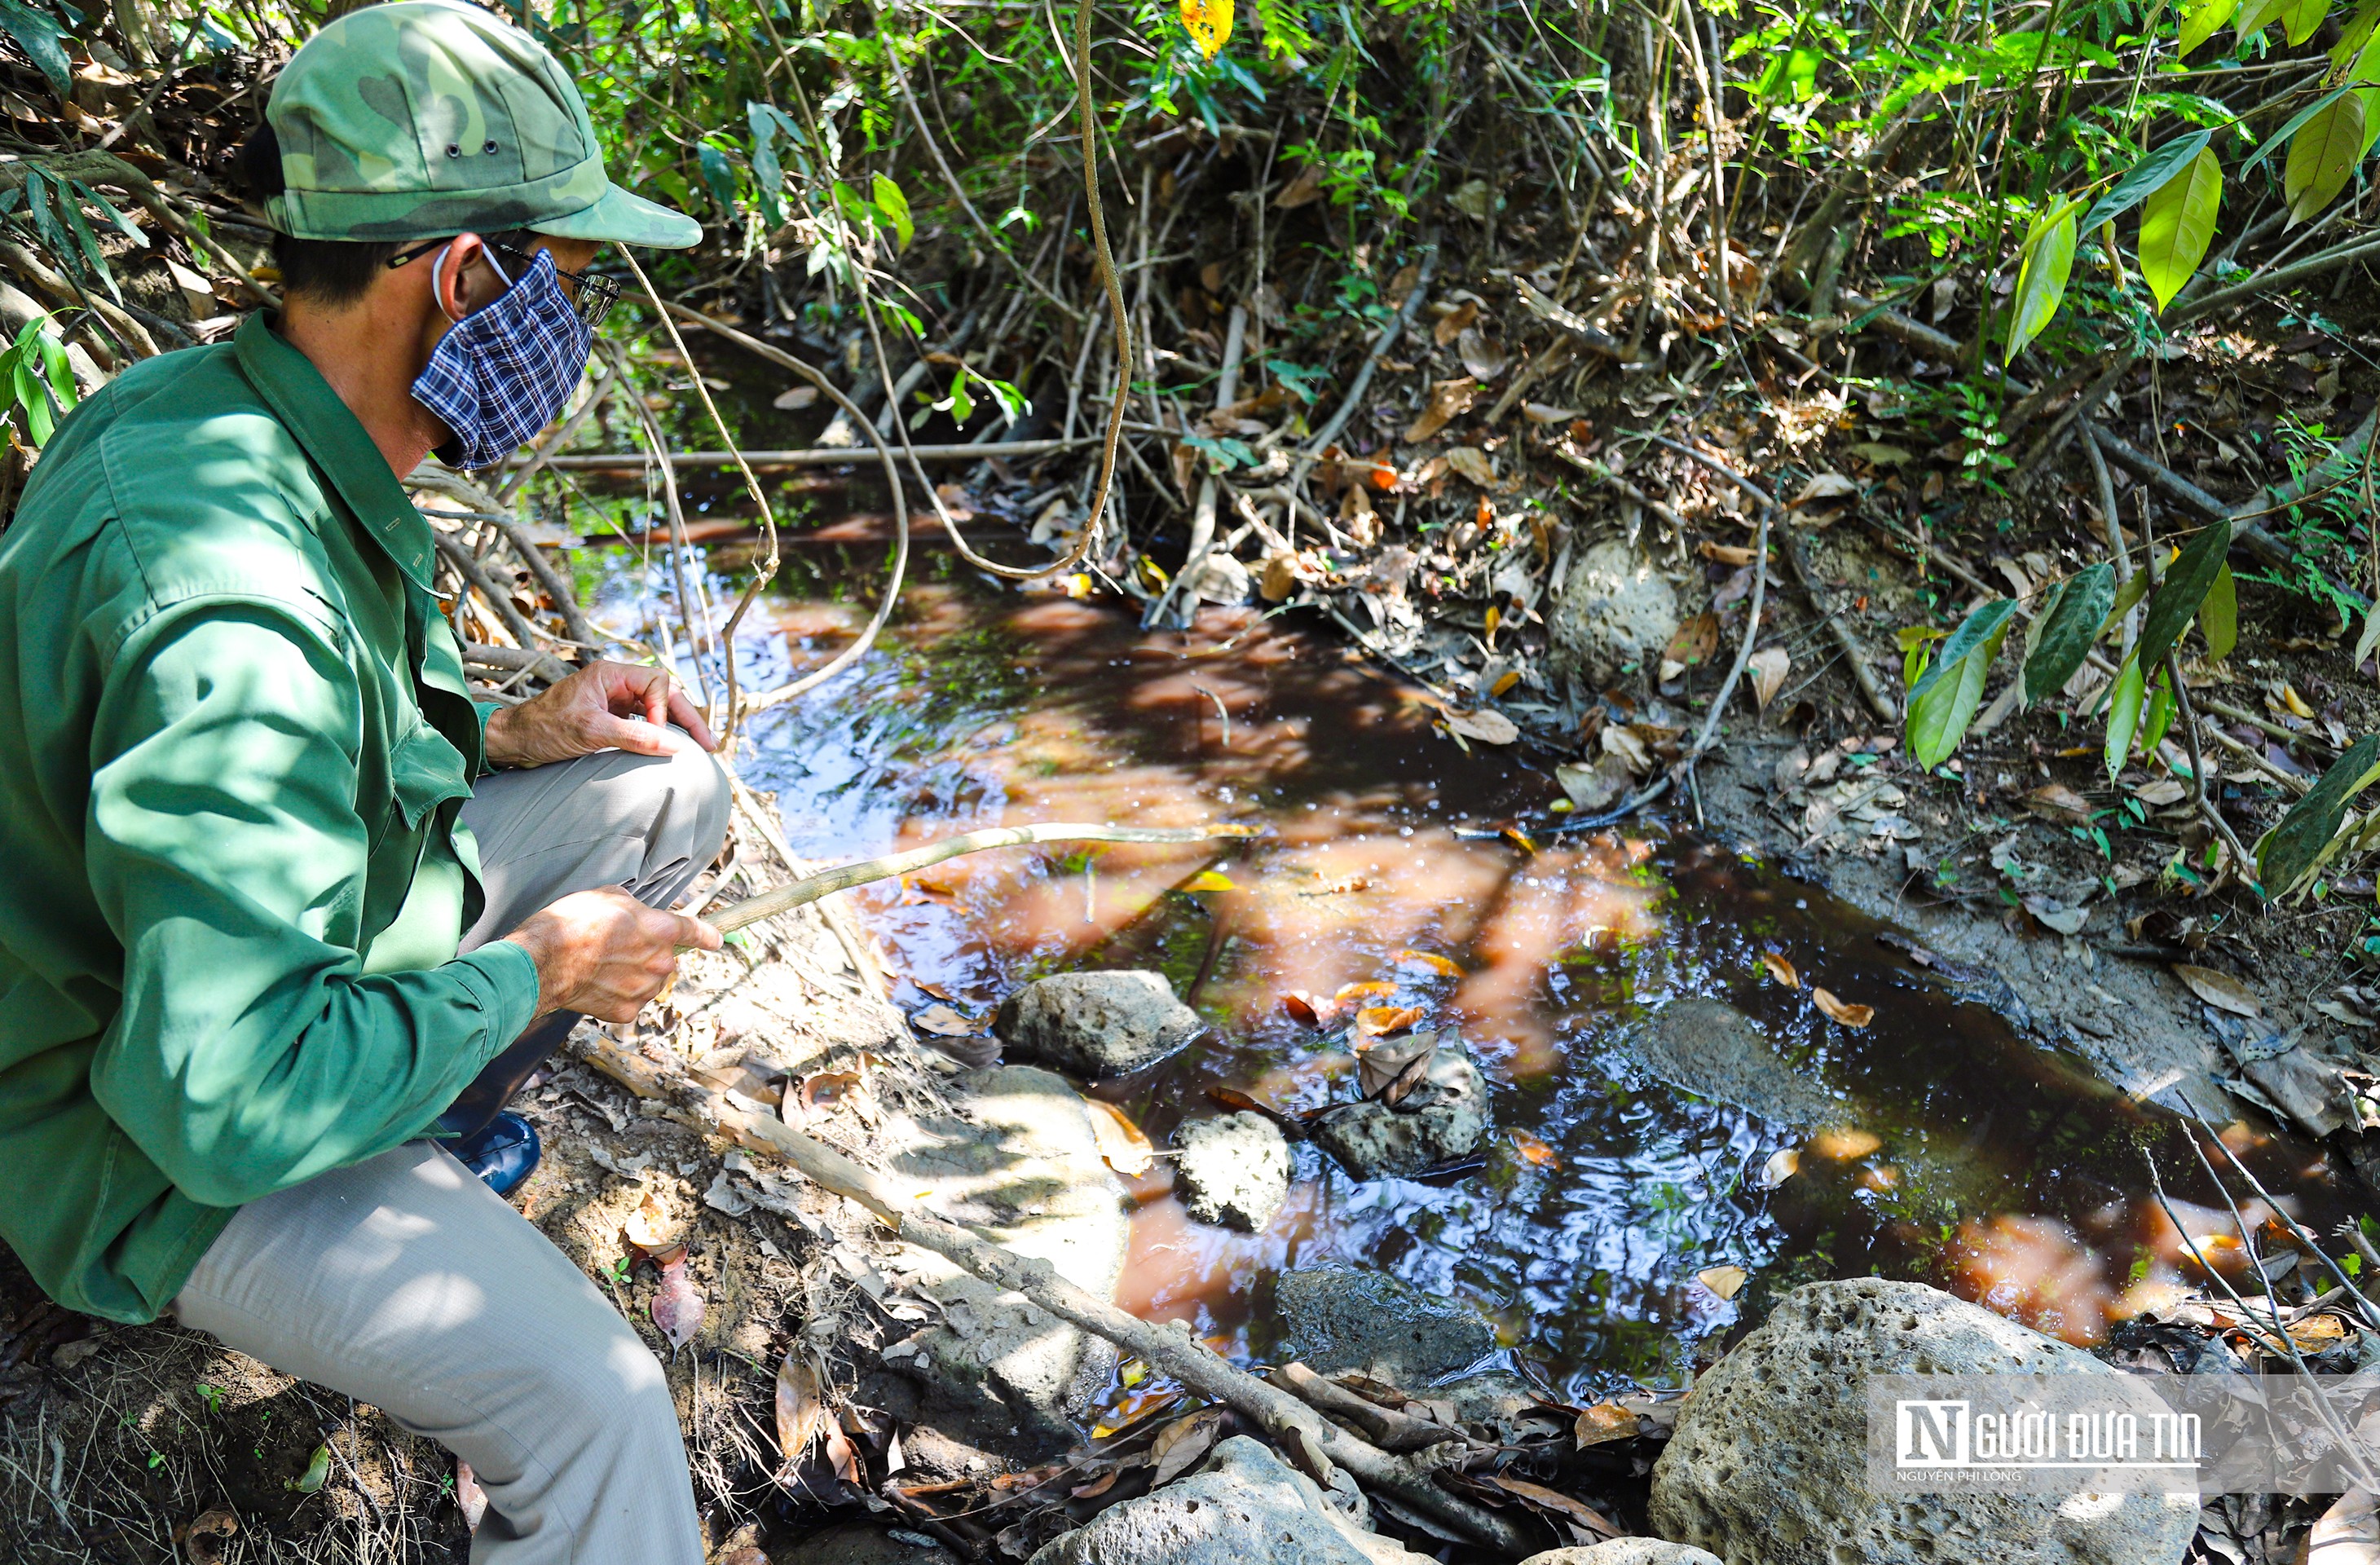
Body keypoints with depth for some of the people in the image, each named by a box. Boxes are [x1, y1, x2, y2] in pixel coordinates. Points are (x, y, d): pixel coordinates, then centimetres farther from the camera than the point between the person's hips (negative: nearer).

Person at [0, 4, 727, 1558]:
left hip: (289, 953, 9)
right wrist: (530, 971, -22)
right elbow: (236, 1099, -37)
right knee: (594, 1406, -26)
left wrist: (502, 733, -1)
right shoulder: (228, 586, -35)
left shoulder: (218, 409, -4)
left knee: (668, 788, 5)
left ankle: (432, 1136, 18)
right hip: (172, 1146, -9)